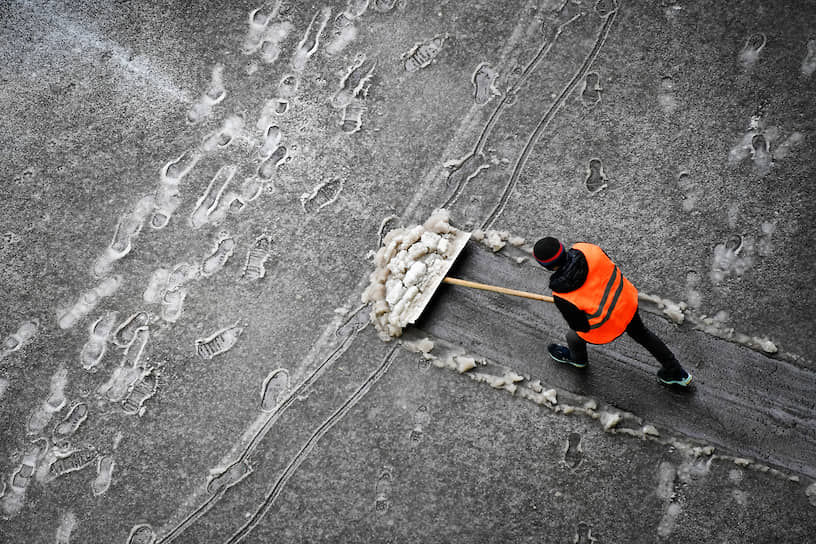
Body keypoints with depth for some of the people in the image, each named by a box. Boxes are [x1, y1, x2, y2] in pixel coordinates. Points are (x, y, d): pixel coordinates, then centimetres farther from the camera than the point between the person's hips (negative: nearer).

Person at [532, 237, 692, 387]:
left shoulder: (562, 298, -34)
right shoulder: (586, 250, -25)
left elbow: (581, 327, -18)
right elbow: (611, 268, -4)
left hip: (605, 328, -4)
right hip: (626, 302, 4)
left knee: (574, 337, 29)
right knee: (641, 333, 34)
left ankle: (577, 358, 66)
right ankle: (675, 372, 51)